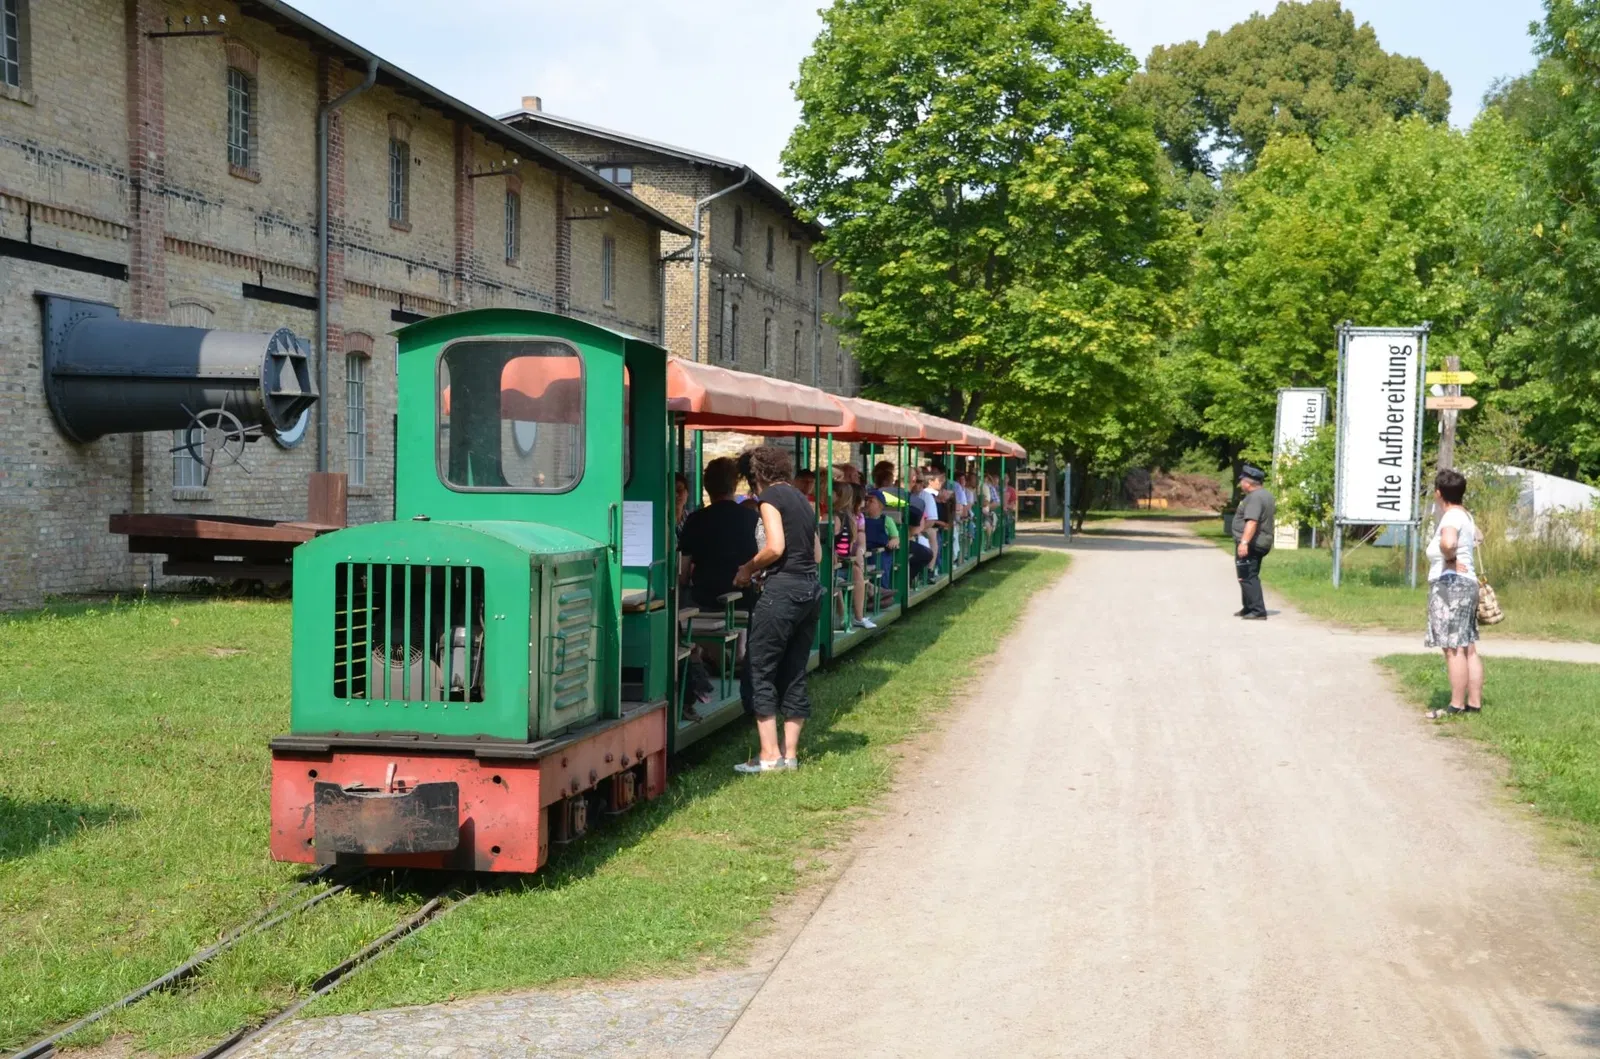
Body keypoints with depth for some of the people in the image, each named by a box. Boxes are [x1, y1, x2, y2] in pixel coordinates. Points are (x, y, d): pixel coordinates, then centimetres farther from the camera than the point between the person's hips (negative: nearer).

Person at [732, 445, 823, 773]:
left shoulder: (770, 496, -5)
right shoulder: (801, 498, 19)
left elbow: (775, 547, -17)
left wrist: (748, 569, -2)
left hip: (782, 588, -8)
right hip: (810, 589, 8)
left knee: (759, 670, -2)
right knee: (794, 673, 12)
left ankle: (770, 755, -5)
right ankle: (790, 752, 13)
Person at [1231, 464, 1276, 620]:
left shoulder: (1254, 498, -20)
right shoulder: (1267, 495, 13)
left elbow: (1252, 522, -31)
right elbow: (1273, 510, 32)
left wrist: (1244, 542, -38)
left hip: (1250, 544, -11)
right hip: (1262, 542, 11)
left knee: (1248, 578, -10)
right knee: (1251, 577, 20)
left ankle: (1258, 611, -13)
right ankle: (1249, 608, 29)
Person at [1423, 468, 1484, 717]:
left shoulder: (1451, 517, -14)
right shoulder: (1465, 515, 17)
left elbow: (1448, 542, -36)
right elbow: (1476, 537, 40)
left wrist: (1450, 558, -16)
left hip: (1450, 584, -10)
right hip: (1468, 583, 10)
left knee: (1453, 648, -9)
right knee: (1468, 648, 10)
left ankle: (1457, 705, -9)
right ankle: (1475, 702, 12)